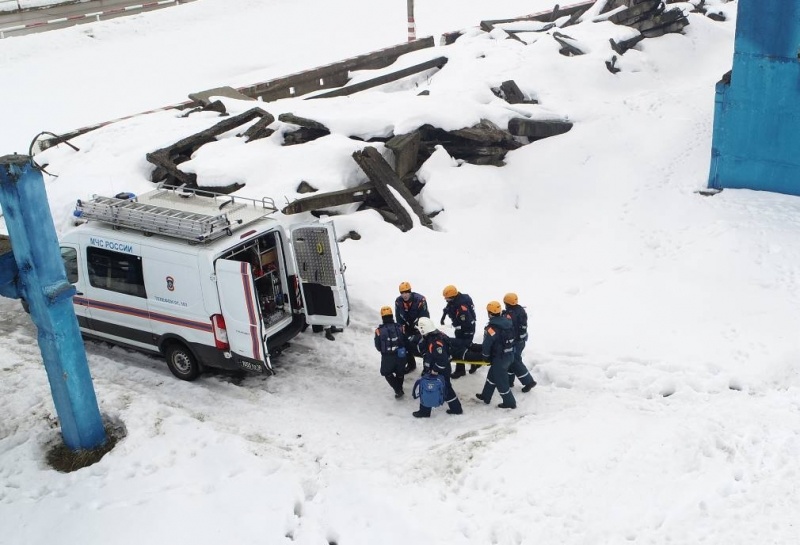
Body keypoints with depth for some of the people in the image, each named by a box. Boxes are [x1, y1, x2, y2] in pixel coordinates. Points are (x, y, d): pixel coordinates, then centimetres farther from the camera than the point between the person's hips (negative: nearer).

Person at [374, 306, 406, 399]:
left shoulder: (379, 330, -14)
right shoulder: (399, 327, -9)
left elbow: (378, 347, -4)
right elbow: (405, 342, 1)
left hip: (387, 357, -2)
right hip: (400, 356, 2)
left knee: (387, 374, 22)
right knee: (399, 373, 26)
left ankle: (398, 390, 11)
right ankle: (399, 388, 42)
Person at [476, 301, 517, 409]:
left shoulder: (492, 328, -25)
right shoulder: (508, 322, -2)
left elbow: (487, 344, -19)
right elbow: (511, 339, 8)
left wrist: (486, 356, -2)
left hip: (499, 358, -8)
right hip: (510, 356, 8)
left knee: (501, 381, 8)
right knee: (492, 375, 24)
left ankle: (509, 402, 19)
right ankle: (485, 396, 37)